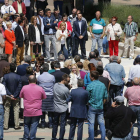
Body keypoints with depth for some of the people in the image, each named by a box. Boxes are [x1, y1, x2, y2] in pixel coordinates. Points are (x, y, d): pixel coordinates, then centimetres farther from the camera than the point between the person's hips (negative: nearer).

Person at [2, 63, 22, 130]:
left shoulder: (5, 76, -8)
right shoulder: (18, 77, -6)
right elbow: (19, 87, -9)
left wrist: (9, 95, -12)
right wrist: (15, 96, -9)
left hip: (7, 96, 0)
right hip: (16, 97, 0)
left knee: (6, 110, 5)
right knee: (16, 110, 7)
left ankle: (5, 126, 4)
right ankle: (16, 125, 6)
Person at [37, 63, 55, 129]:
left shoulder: (39, 77, -5)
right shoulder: (52, 77, -5)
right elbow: (54, 86, 7)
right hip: (50, 95, 0)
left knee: (42, 111, 7)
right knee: (50, 111, 7)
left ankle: (43, 124, 9)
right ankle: (50, 124, 8)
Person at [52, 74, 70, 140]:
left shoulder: (55, 85, -5)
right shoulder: (65, 89, -23)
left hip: (56, 108, 6)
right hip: (63, 109, -6)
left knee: (55, 123, 16)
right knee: (62, 124, 4)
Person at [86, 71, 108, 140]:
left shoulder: (90, 86, -13)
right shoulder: (103, 85, 2)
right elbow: (105, 97, 8)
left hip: (92, 107, -4)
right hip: (100, 107, 4)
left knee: (91, 124, 1)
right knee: (101, 123, 9)